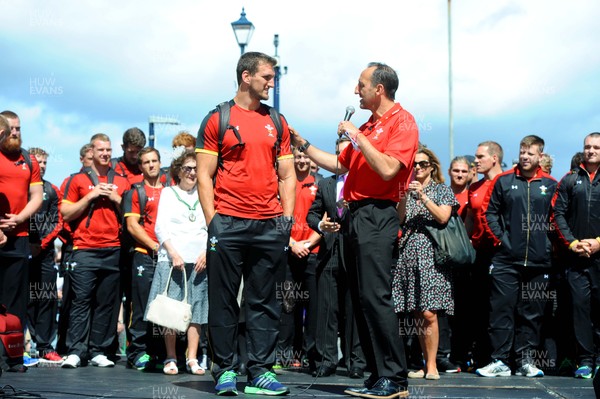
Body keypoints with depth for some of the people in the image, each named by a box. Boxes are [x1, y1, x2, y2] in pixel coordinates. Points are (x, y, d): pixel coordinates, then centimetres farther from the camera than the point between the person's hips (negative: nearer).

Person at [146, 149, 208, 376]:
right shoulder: (168, 193, 10)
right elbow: (160, 227, 2)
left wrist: (206, 253, -5)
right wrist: (173, 253, -10)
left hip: (199, 261, 2)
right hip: (172, 259, -2)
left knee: (196, 310, 0)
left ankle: (192, 359, 4)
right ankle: (171, 358, 4)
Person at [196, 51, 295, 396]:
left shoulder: (277, 122, 15)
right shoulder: (218, 119, 4)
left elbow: (287, 176, 15)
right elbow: (205, 175, 1)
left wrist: (288, 217, 4)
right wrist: (211, 219, -8)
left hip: (271, 226, 3)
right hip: (228, 224, -3)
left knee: (265, 302, 5)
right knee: (223, 300, 3)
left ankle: (261, 371, 11)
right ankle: (224, 370, 12)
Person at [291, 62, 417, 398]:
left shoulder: (402, 121, -6)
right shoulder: (368, 126, 21)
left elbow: (388, 169, -19)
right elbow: (340, 165, 25)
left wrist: (357, 137, -12)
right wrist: (302, 144, 24)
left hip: (377, 215, -9)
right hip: (357, 215, 9)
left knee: (375, 297, -13)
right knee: (361, 299, 9)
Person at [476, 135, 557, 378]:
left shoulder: (550, 185, 9)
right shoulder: (503, 181, 6)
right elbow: (490, 212, 7)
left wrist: (549, 243, 3)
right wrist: (499, 237, -3)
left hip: (538, 260, 1)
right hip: (506, 260, -1)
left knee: (532, 312, 7)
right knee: (502, 310, -3)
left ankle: (527, 361, 15)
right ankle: (500, 361, 3)